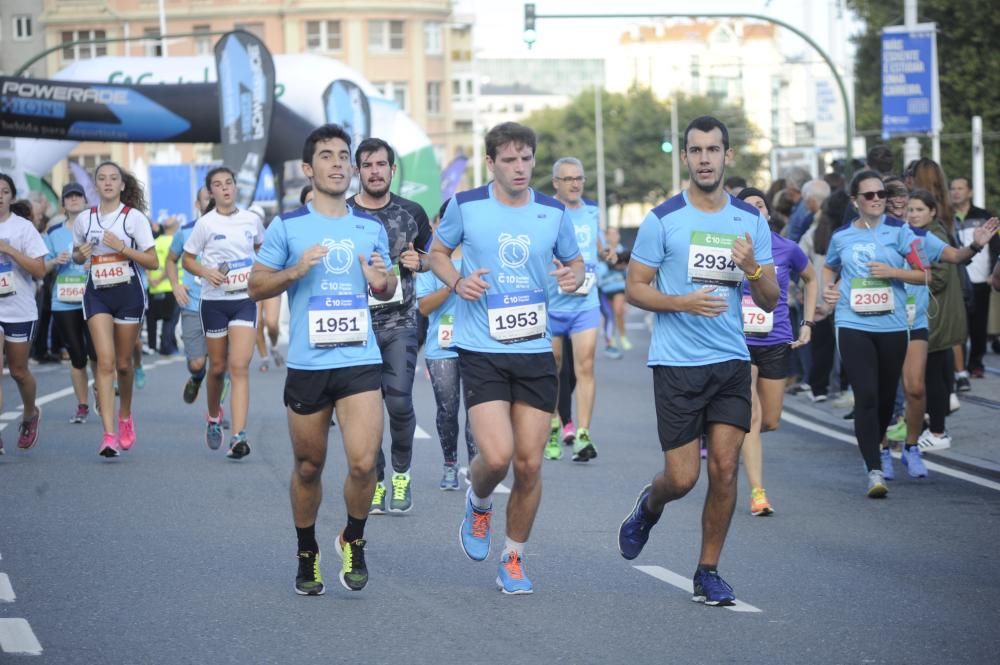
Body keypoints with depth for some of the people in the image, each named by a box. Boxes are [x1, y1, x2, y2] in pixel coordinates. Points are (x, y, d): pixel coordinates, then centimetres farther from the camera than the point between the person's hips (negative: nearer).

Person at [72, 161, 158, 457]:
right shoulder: (84, 219, 4)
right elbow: (77, 255, 19)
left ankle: (125, 417, 37)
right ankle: (109, 434, -19)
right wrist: (80, 254, -5)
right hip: (97, 294, 1)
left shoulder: (134, 217, -4)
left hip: (128, 293, -1)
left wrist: (122, 247, -17)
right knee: (105, 361, -13)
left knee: (123, 362, 9)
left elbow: (153, 262, -4)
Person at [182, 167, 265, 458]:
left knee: (239, 367, -13)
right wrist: (206, 272, -15)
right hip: (214, 301, 0)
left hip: (245, 300, 0)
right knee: (218, 367, 10)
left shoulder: (252, 220, 2)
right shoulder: (206, 224, -3)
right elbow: (187, 259, 4)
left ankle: (239, 437, -19)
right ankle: (214, 418, 39)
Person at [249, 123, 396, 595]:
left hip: (360, 360, 1)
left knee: (363, 462, -14)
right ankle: (307, 556, 29)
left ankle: (353, 540, 12)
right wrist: (295, 271, -14)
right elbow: (256, 286, 4)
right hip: (307, 363, -1)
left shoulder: (371, 228, 9)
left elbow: (388, 286, 20)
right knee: (308, 467, 9)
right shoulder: (287, 227, 1)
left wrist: (382, 282, -4)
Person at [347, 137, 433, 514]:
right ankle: (374, 483, 13)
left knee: (399, 401, -11)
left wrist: (418, 262, -4)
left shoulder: (411, 212, 6)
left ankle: (401, 473, 10)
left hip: (400, 321, 0)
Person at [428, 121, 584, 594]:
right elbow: (437, 252, 13)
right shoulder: (466, 206, -2)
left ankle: (513, 560, 20)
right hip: (481, 351, -2)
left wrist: (574, 275, -6)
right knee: (496, 456, -17)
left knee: (529, 464, 1)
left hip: (535, 351, 2)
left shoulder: (553, 212, 3)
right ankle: (478, 503, 20)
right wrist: (457, 281, -7)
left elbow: (575, 261, 18)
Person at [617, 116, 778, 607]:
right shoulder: (662, 219, -4)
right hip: (676, 363, -3)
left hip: (731, 362, 3)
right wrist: (684, 302, -17)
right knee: (682, 477, -3)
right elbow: (634, 288, -1)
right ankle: (649, 506, 32)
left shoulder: (751, 221, 6)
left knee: (724, 467, -4)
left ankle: (708, 571, 11)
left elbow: (770, 301, 8)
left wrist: (752, 268, -14)